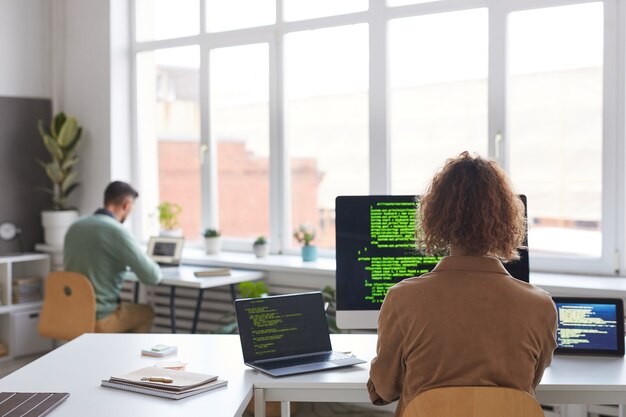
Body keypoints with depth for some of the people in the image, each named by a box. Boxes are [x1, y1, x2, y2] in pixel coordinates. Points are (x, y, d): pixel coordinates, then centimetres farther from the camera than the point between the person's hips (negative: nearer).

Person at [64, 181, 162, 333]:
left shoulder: (74, 227, 5)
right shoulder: (116, 231, -17)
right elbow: (152, 276, -15)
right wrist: (157, 270, 8)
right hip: (98, 319, -6)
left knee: (127, 308, 32)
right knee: (146, 312, 22)